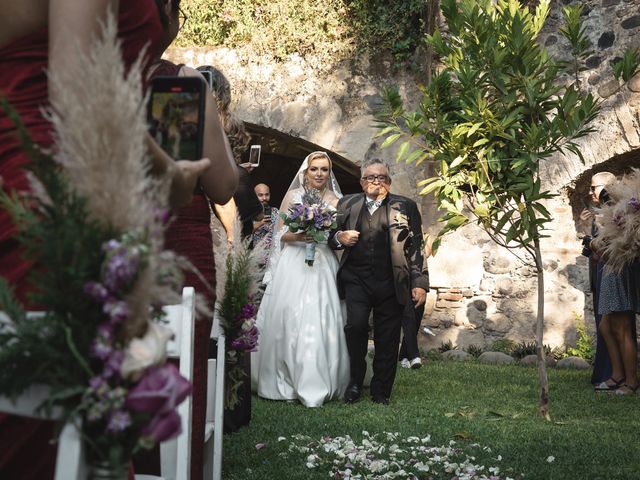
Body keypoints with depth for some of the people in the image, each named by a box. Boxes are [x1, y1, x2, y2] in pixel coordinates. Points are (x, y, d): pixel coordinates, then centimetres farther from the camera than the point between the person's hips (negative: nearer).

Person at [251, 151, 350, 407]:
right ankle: (285, 380, 7)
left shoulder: (335, 201, 10)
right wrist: (298, 236, -13)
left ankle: (317, 383, 0)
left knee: (321, 321, -7)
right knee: (288, 320, -4)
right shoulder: (293, 196, 7)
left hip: (323, 266, 1)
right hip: (294, 264, 0)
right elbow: (281, 234, 6)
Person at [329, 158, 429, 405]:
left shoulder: (405, 207, 7)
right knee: (355, 326, -17)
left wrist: (419, 282, -5)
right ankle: (355, 381, 3)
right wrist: (339, 237, -4)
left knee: (387, 338, 3)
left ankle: (381, 390, 18)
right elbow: (331, 237, 20)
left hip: (391, 282, 0)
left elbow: (415, 247, 2)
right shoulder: (347, 204, 12)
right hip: (356, 280, 1)